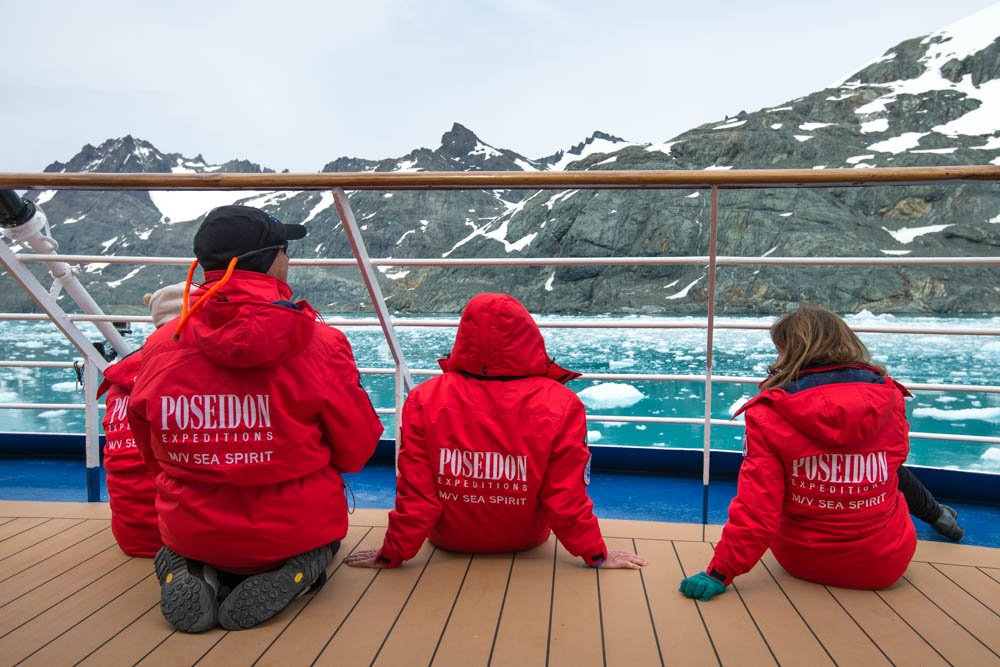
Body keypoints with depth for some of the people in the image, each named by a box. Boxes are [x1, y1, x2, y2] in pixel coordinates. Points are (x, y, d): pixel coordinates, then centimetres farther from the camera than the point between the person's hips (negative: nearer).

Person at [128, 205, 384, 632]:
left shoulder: (159, 345, -8)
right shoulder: (320, 344, -19)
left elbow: (151, 452, 6)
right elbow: (356, 451, -10)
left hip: (188, 531, 4)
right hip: (293, 531, -3)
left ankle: (189, 573, 5)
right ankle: (287, 575, -2)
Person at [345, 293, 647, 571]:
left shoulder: (425, 400, -23)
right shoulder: (561, 405, -24)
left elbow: (414, 493, -17)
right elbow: (568, 498, -18)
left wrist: (392, 554, -2)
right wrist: (596, 555, -2)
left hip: (449, 538, 1)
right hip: (525, 540, 0)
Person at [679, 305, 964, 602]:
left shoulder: (768, 415, -22)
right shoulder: (889, 398, -12)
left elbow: (755, 508, -23)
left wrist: (720, 572, -15)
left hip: (802, 562, -1)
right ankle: (937, 514, 61)